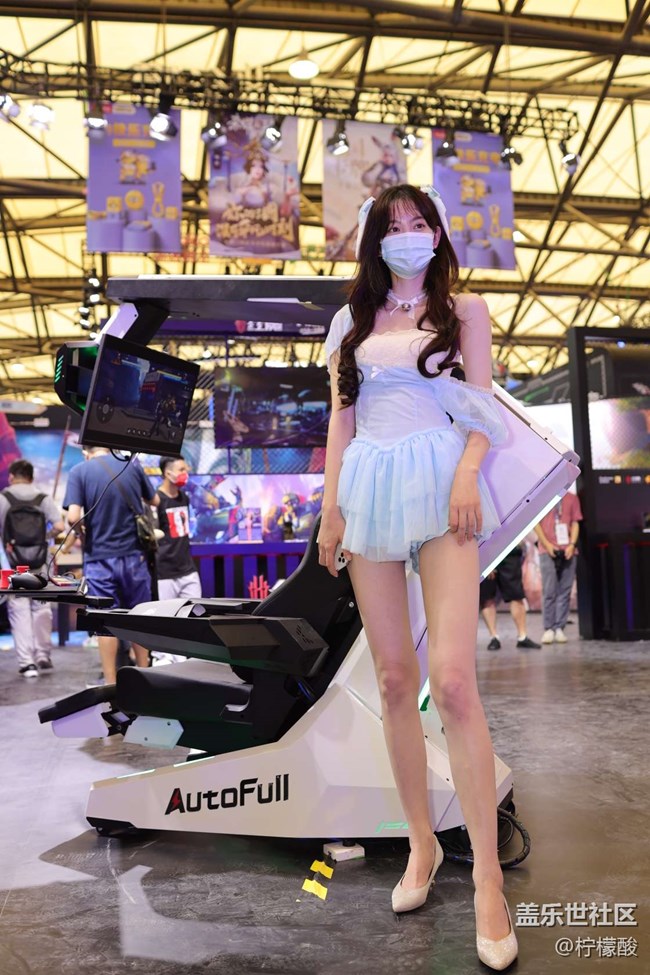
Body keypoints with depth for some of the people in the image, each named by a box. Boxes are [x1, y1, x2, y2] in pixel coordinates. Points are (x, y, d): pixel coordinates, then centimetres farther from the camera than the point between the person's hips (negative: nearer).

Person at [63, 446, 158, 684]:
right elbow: (154, 501, 18)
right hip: (133, 554, 2)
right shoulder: (132, 466, 4)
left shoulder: (79, 471, -4)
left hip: (100, 557, -2)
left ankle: (111, 683, 11)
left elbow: (73, 517, -15)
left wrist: (81, 531, 6)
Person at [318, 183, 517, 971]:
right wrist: (331, 507, 6)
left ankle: (488, 878, -3)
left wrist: (467, 477, -14)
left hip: (440, 485, -3)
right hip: (370, 491, 3)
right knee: (394, 679, 4)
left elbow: (480, 404, 5)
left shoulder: (464, 309, 13)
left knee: (452, 679, -14)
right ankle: (422, 842, 20)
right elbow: (340, 418, 14)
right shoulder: (352, 320, 18)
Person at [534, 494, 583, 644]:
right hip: (548, 550, -2)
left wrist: (572, 544, -5)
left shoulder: (572, 498, 12)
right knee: (549, 591, -4)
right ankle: (548, 629, 0)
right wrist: (546, 544, -7)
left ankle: (559, 628, 5)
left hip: (567, 550, 2)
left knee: (564, 591, 1)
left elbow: (575, 523, 10)